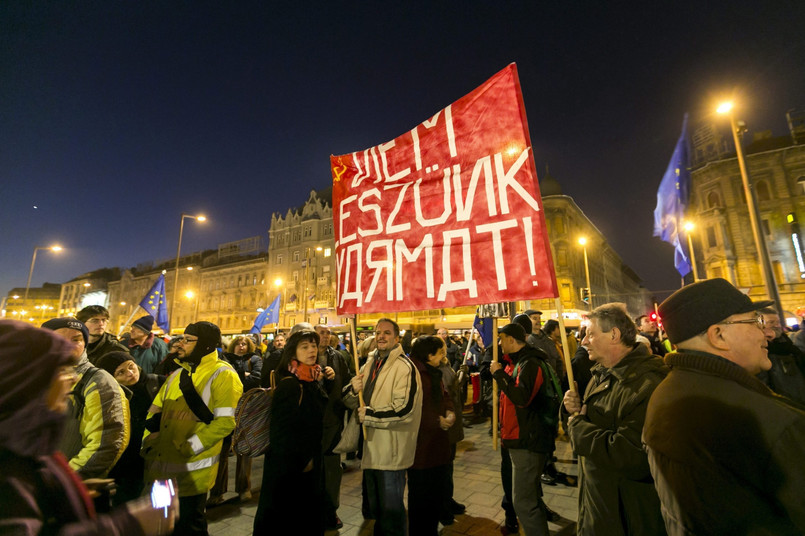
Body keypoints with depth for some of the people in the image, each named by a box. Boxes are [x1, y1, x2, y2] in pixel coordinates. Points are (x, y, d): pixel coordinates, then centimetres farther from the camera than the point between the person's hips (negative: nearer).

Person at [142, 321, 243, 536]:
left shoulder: (223, 375, -17)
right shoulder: (179, 373, 10)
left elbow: (226, 421, -22)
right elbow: (156, 410, 16)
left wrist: (187, 448, -22)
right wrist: (148, 440, 2)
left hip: (191, 470, -8)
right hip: (160, 466, 8)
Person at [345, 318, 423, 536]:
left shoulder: (405, 367, -18)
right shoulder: (370, 363, 6)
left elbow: (403, 410, -26)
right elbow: (349, 398, 12)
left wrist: (368, 415, -18)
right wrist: (353, 388, -12)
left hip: (391, 450, -7)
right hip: (371, 446, 8)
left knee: (390, 508, 10)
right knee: (374, 504, 25)